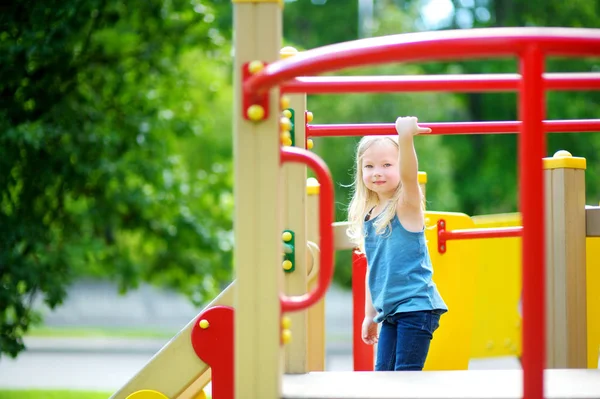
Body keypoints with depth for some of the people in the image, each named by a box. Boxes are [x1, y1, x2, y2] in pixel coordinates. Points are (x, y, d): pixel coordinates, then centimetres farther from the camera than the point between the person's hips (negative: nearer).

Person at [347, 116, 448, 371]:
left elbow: (408, 174, -28)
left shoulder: (406, 206, -7)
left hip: (415, 305, -7)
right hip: (390, 312, 8)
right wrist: (370, 315, 22)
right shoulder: (367, 216, 12)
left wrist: (405, 139, -45)